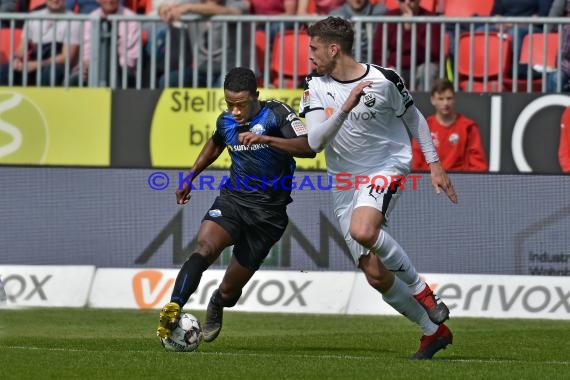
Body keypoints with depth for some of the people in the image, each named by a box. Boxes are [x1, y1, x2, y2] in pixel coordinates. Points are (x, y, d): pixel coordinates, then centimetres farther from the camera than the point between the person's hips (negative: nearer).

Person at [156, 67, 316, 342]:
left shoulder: (276, 113, -10)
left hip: (267, 213, -3)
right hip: (232, 199, 3)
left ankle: (216, 306, 42)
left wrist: (264, 139, -34)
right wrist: (190, 177, 29)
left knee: (229, 290, 5)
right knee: (204, 247, -31)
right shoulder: (226, 121, 6)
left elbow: (307, 148, -24)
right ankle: (173, 310, -42)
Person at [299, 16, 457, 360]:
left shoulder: (384, 80, -11)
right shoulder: (316, 87, -4)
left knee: (362, 230, -36)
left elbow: (414, 118, 6)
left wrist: (434, 164, 3)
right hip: (345, 184, 4)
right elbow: (315, 142, -16)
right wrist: (345, 108, -30)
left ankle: (421, 290, -16)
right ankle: (434, 331, 16)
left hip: (387, 168, -4)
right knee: (375, 275, -2)